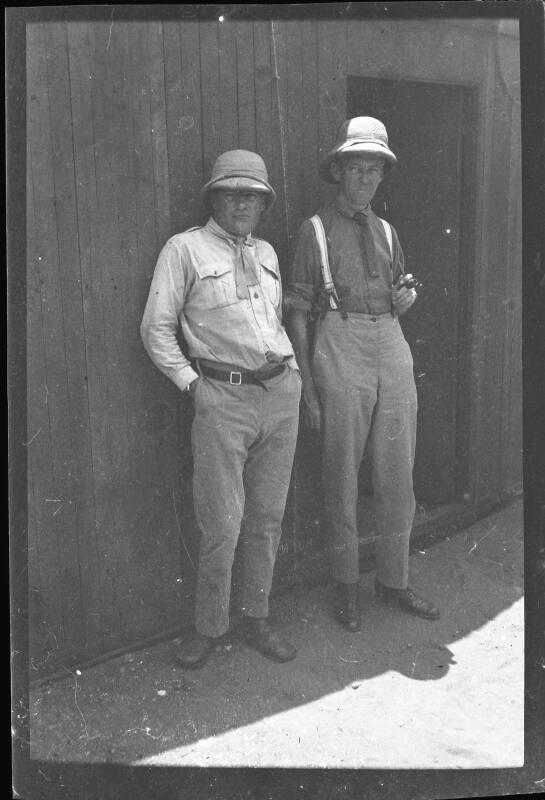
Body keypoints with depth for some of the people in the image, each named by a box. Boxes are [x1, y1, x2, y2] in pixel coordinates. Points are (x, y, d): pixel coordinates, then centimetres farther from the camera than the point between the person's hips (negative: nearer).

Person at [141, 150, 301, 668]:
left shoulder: (266, 253, 18)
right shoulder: (185, 249, 1)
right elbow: (156, 327, -2)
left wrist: (291, 372, 14)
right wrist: (191, 382, -7)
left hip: (281, 393, 6)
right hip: (223, 398, -5)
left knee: (267, 517, 10)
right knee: (221, 525, -4)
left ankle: (256, 620, 25)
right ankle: (209, 628, 16)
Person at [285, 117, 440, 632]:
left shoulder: (386, 232, 16)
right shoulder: (315, 229, 2)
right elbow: (297, 312, -2)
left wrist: (407, 295, 0)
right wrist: (307, 387, -8)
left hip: (393, 350, 5)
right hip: (340, 350, -5)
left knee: (398, 476, 9)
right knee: (342, 478, 4)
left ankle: (394, 581, 25)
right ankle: (346, 585, 21)